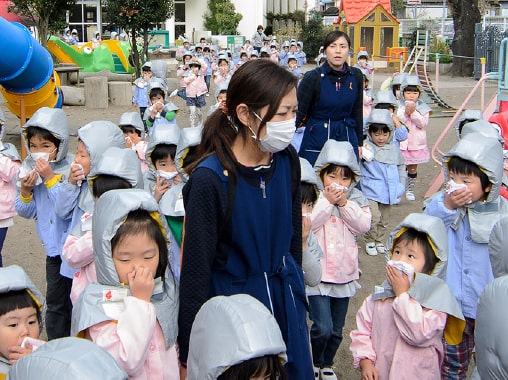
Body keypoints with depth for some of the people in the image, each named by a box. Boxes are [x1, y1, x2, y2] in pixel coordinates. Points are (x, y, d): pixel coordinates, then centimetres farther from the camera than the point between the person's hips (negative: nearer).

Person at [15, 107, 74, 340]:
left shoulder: (70, 169, -19)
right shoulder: (29, 168, 0)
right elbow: (26, 212, 6)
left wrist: (50, 178, -29)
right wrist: (25, 191, -13)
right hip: (54, 246, 6)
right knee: (55, 302, 17)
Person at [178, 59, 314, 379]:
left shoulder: (287, 160, -7)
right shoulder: (210, 179, -23)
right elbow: (196, 269, -16)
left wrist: (296, 289, 16)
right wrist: (191, 350, -10)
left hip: (285, 301, 5)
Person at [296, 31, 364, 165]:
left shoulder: (356, 76, 1)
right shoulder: (312, 77, -9)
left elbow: (357, 112, 12)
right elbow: (298, 113, -8)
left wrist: (359, 143, 15)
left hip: (347, 139, 3)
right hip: (316, 143, -3)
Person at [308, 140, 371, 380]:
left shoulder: (356, 199, 5)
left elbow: (364, 225, -8)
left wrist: (344, 204, -15)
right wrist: (327, 201, -20)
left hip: (344, 272, 4)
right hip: (318, 272, -4)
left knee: (336, 330, 14)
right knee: (322, 328, -10)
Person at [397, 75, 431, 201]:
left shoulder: (422, 108, 1)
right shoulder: (399, 107, 0)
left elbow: (423, 123, -11)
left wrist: (413, 112, -19)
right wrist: (406, 113, -21)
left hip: (416, 144, 1)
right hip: (401, 144, -1)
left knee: (412, 168, 11)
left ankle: (410, 190, 26)